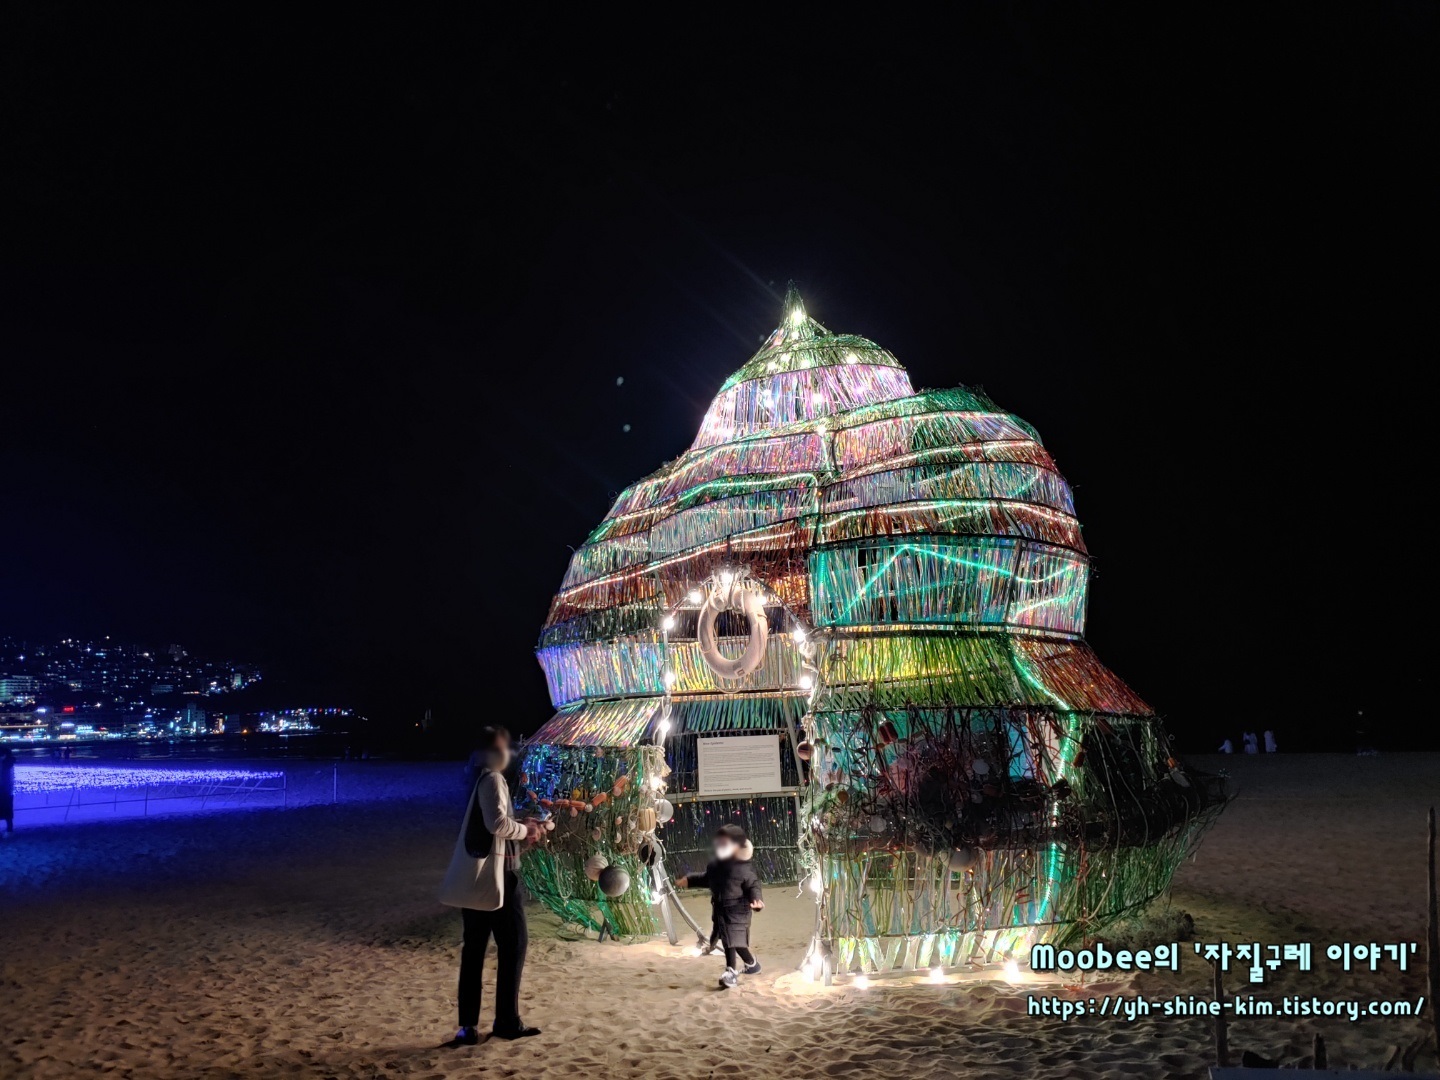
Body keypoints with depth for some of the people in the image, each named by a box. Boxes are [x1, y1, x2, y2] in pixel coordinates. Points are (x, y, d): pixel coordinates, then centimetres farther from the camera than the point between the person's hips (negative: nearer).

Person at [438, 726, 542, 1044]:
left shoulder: (480, 780, 16)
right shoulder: (493, 780, -12)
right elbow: (498, 823, -24)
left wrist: (520, 829, 12)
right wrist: (525, 830, -8)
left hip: (475, 879, 9)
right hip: (496, 876, -9)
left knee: (474, 950, 9)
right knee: (514, 943, 1)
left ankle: (468, 1026, 11)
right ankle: (507, 1021, 4)